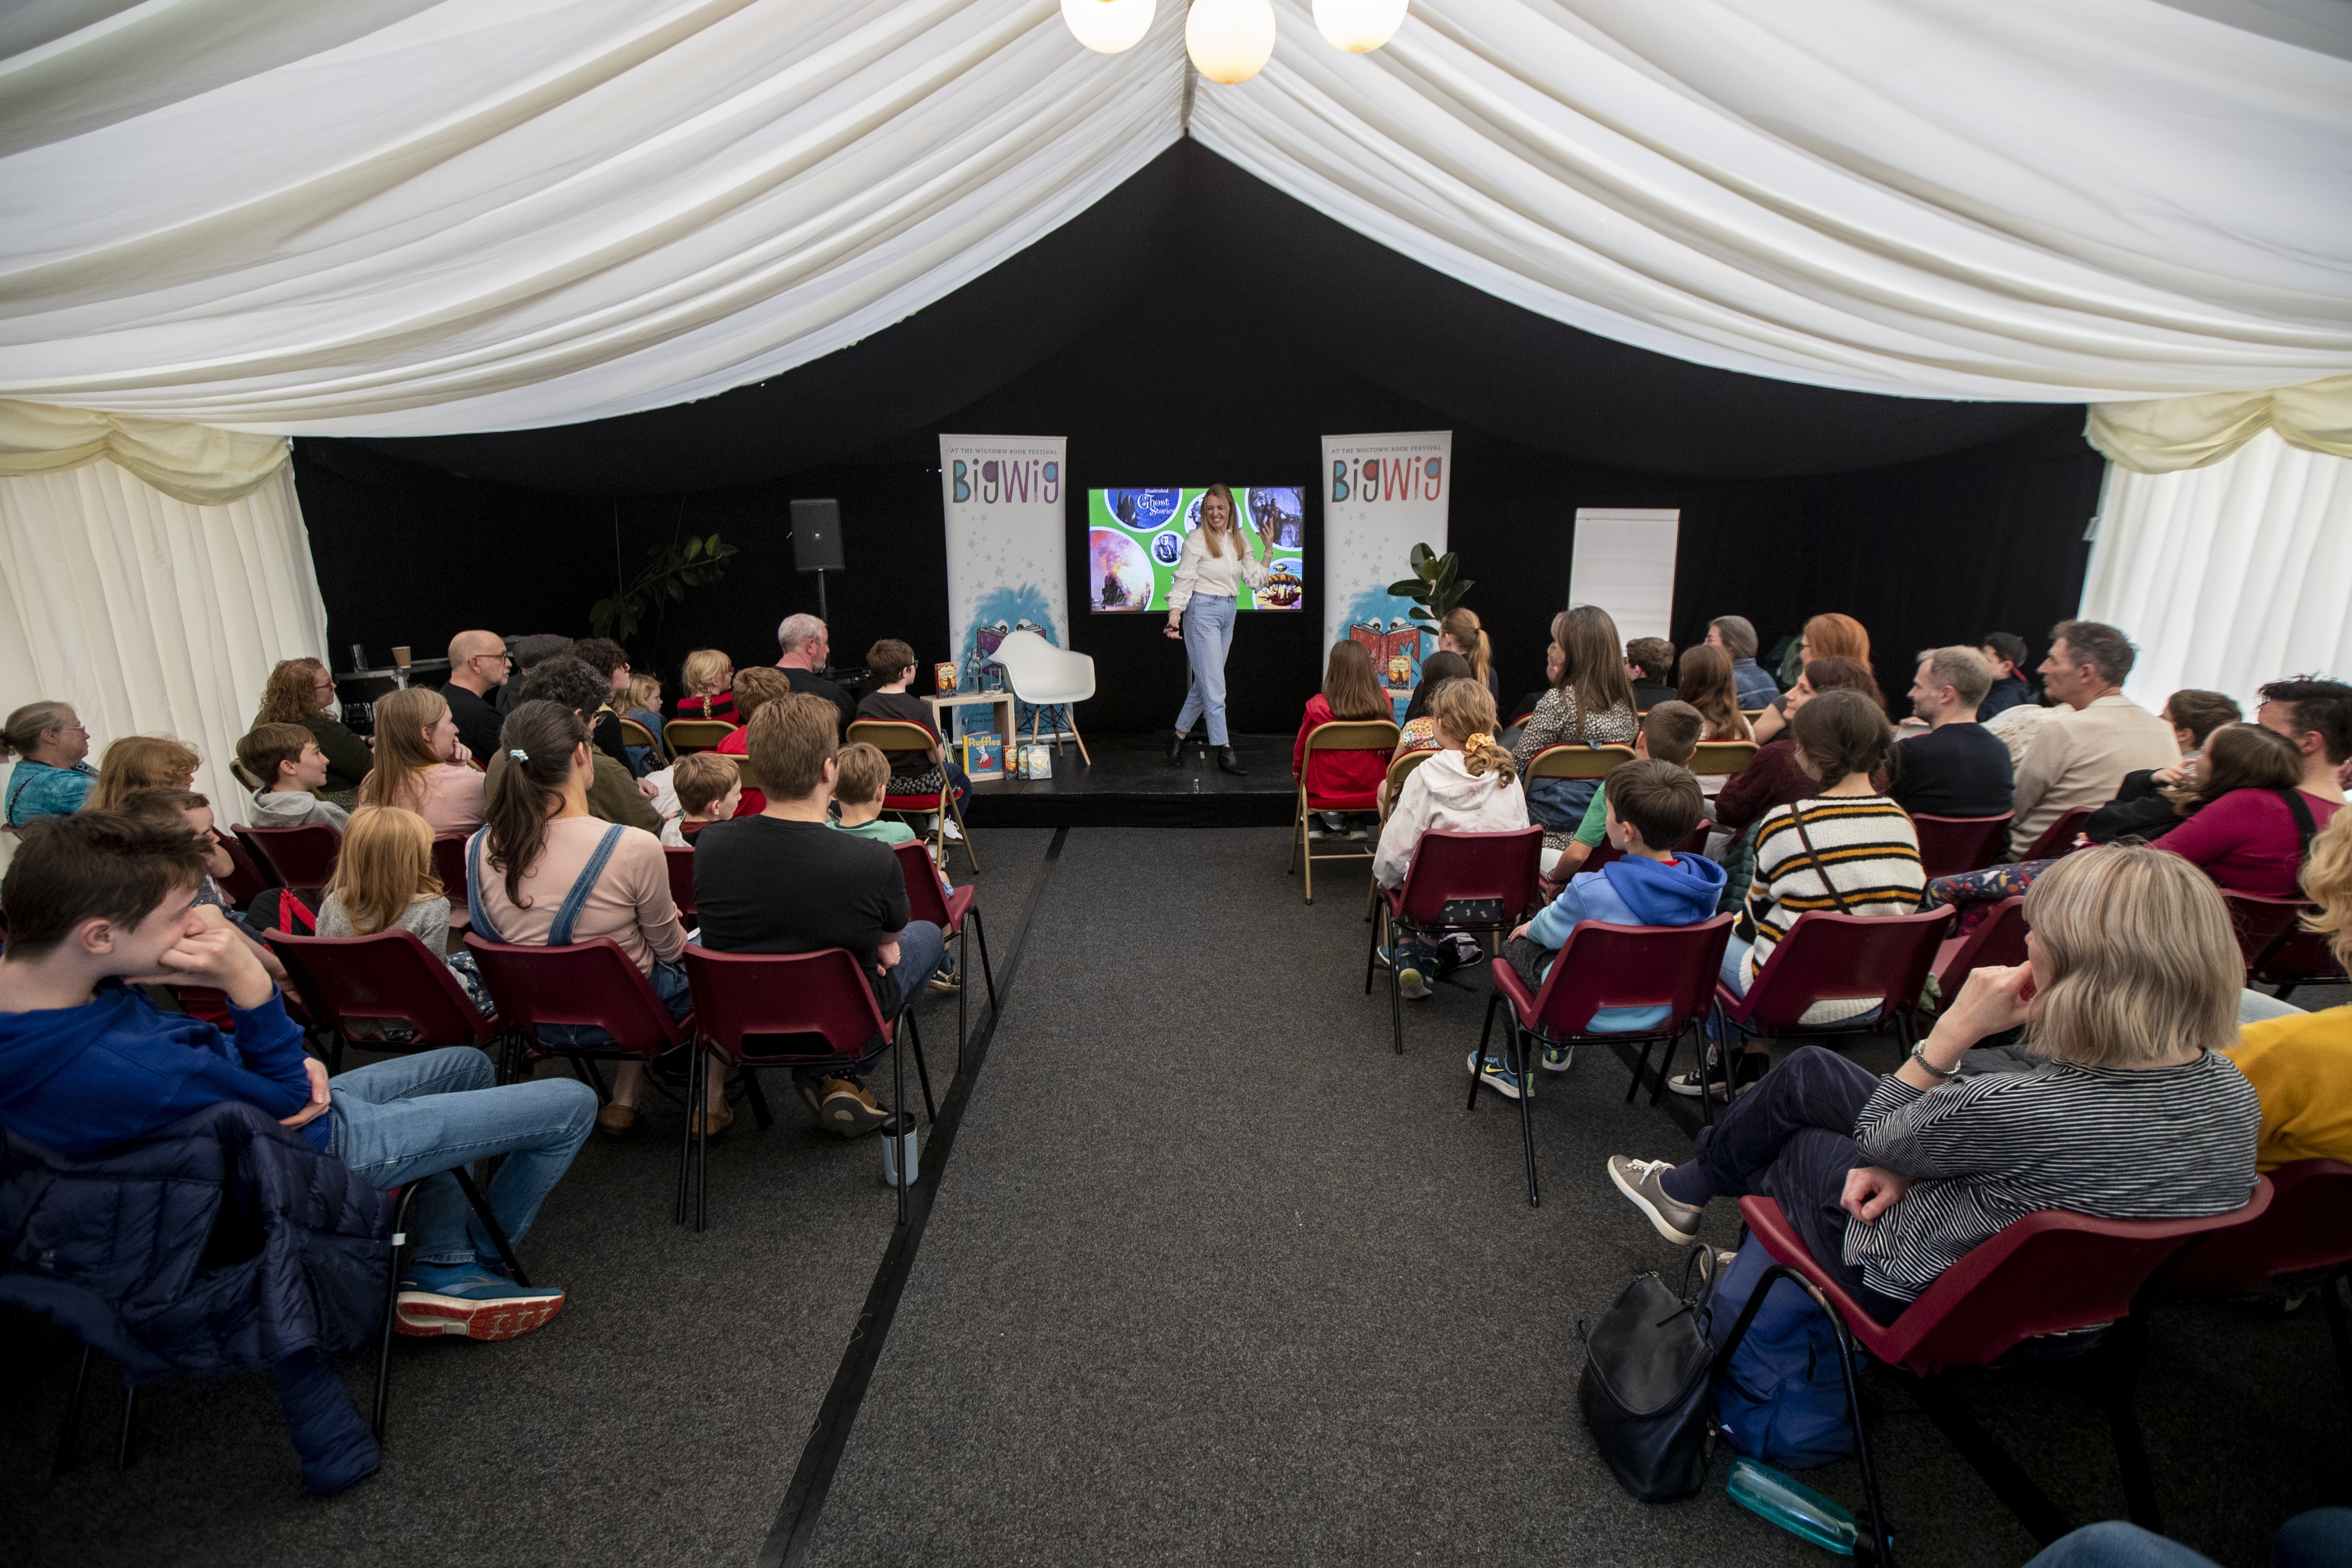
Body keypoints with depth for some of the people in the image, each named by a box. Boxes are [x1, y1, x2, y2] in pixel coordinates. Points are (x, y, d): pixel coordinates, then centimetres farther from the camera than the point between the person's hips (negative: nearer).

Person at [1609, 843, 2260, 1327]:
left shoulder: (2022, 1109, -41)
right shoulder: (2235, 1092, -16)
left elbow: (1877, 1140, -20)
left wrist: (1955, 1028, -24)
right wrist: (1913, 1167, -8)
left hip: (1926, 1300, -7)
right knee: (1808, 1070, 18)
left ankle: (1686, 1189, 46)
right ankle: (1696, 1180, 43)